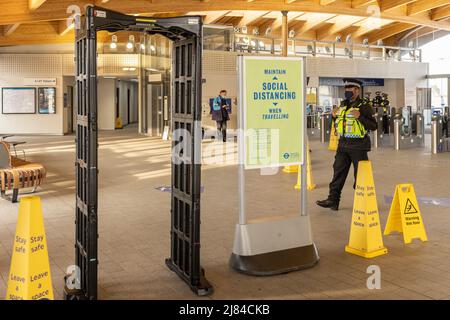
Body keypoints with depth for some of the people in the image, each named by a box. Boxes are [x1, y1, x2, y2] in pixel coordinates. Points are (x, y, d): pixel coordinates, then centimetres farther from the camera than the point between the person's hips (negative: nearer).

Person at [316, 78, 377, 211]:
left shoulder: (364, 106, -8)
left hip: (358, 146, -6)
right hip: (343, 144, 6)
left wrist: (360, 117, -24)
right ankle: (333, 200, 9)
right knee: (338, 172, 5)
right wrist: (335, 116, 2)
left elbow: (374, 126, -13)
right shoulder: (342, 105, 12)